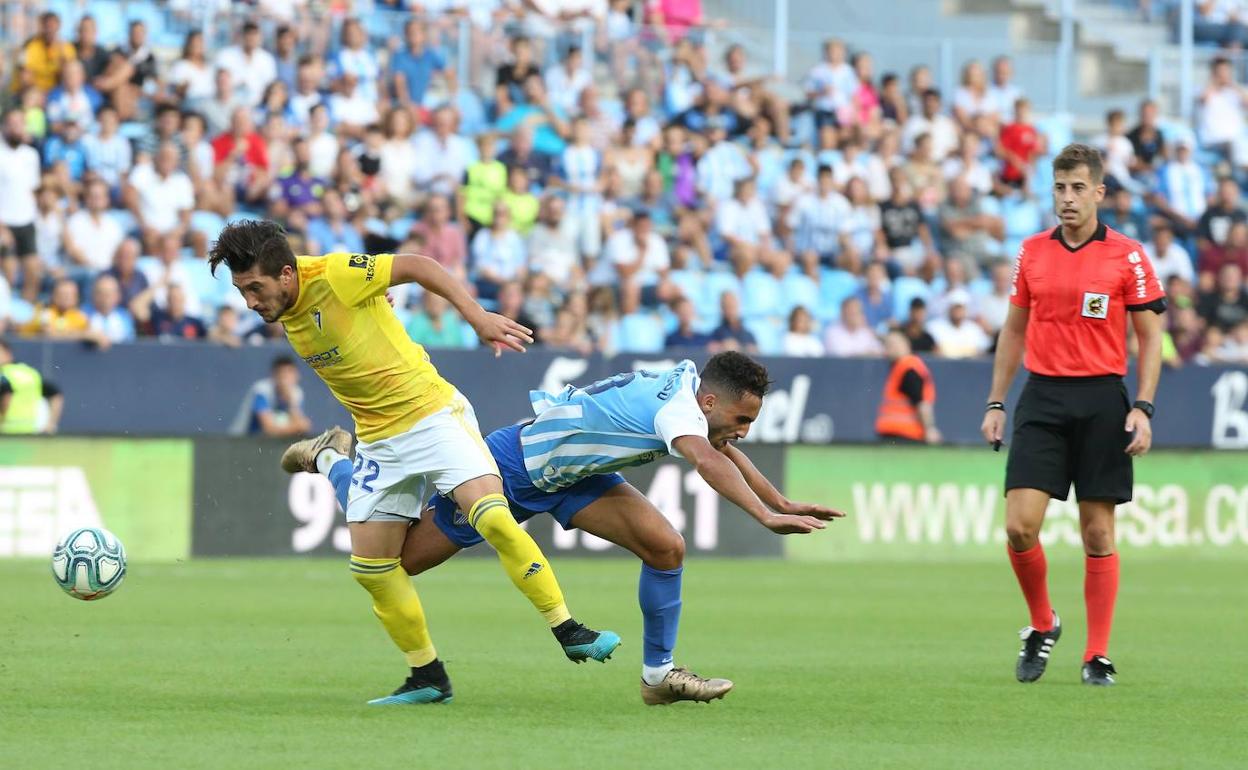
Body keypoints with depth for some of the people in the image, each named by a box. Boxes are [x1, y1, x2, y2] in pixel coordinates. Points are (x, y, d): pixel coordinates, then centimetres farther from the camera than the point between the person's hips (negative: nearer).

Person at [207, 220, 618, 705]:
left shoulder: (334, 276, -19)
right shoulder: (285, 314, 1)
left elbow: (415, 266, -11)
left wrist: (477, 316, -17)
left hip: (433, 413, -7)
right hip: (378, 442, 7)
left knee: (493, 519, -24)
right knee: (370, 569, 1)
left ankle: (569, 634, -14)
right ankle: (429, 679, 16)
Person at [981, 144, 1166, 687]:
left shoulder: (1127, 256, -1)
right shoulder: (1032, 252, 8)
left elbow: (1150, 336, 1)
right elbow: (1014, 330, 16)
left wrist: (1143, 408, -9)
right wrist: (995, 404, 11)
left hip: (1102, 401, -2)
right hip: (1042, 398, 2)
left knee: (1098, 533, 0)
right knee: (1020, 525, -9)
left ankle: (1097, 655, 7)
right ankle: (1042, 625, 14)